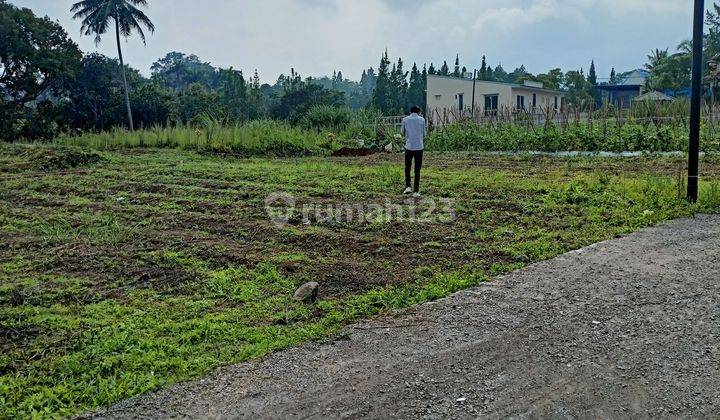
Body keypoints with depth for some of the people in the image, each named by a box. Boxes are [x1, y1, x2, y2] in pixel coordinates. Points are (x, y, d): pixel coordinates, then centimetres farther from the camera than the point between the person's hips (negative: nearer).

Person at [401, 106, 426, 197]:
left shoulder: (405, 119, 2)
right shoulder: (422, 119, 2)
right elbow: (424, 134, 9)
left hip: (409, 147, 0)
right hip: (419, 147, 0)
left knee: (407, 168, 16)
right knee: (417, 170, 6)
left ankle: (408, 187, 4)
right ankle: (416, 191, 6)